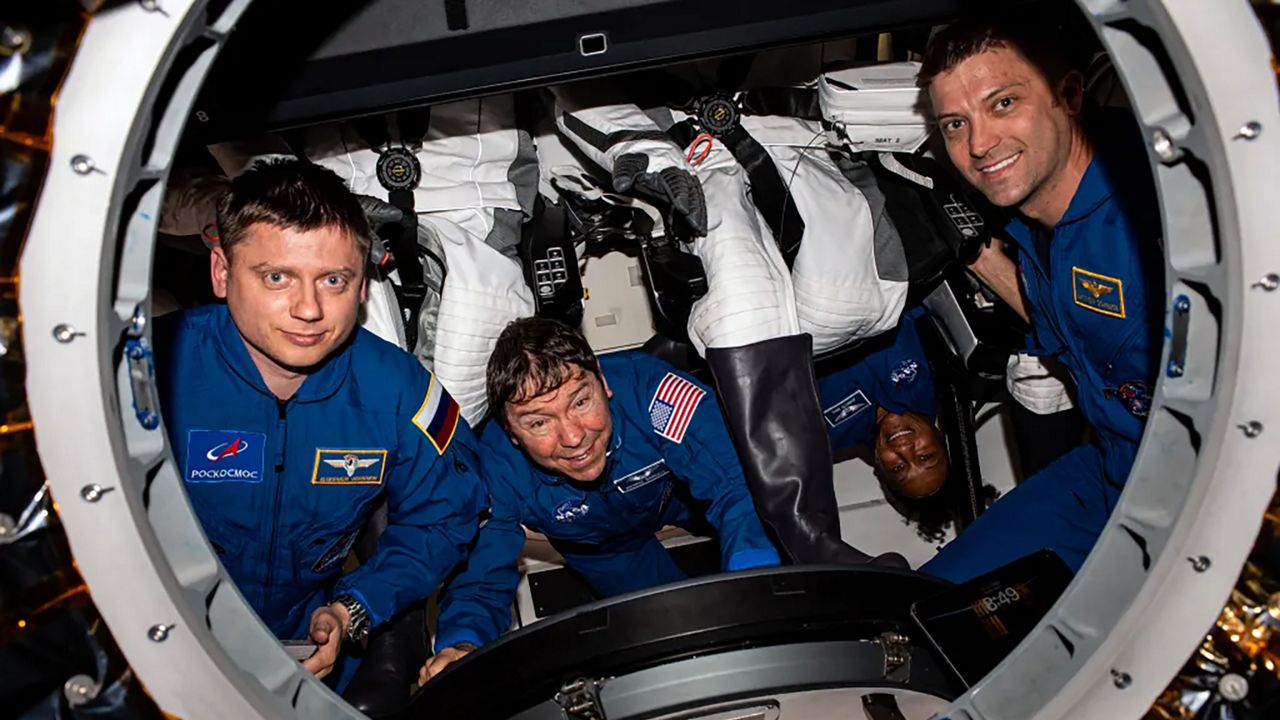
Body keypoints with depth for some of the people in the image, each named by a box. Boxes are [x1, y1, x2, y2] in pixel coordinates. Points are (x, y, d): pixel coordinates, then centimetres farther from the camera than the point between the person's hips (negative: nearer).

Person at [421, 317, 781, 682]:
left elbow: (736, 487, -45)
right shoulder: (495, 468, -35)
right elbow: (480, 579, -27)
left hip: (679, 493, 0)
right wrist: (461, 646, -49)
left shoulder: (646, 388, -42)